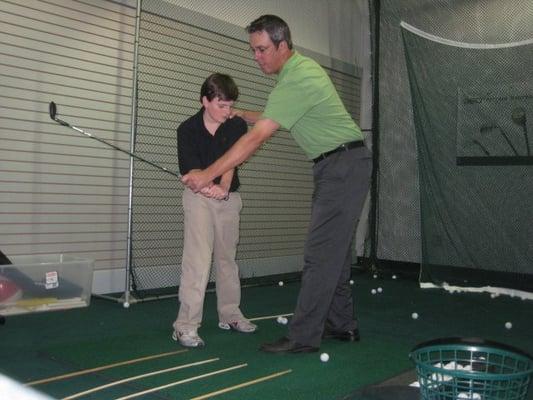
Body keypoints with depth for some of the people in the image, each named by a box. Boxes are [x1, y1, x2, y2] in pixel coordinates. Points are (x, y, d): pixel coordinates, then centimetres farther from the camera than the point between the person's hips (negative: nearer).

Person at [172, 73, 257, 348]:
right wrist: (208, 187, -39)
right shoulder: (188, 129, -12)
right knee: (198, 258, -14)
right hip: (199, 197, -3)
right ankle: (186, 325, -11)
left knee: (227, 256, 12)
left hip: (229, 197, 3)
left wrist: (223, 187, -35)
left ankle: (230, 314, 26)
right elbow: (190, 170, -20)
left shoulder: (237, 126, -6)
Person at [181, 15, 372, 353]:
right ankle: (342, 325, 20)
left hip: (343, 166, -10)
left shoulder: (295, 81, -20)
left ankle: (303, 336, -5)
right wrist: (241, 114, 12)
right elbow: (273, 119, 22)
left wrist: (208, 174, -22)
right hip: (340, 165, 10)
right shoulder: (303, 66, 12)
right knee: (335, 249, 12)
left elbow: (256, 138, -24)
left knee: (321, 252, -10)